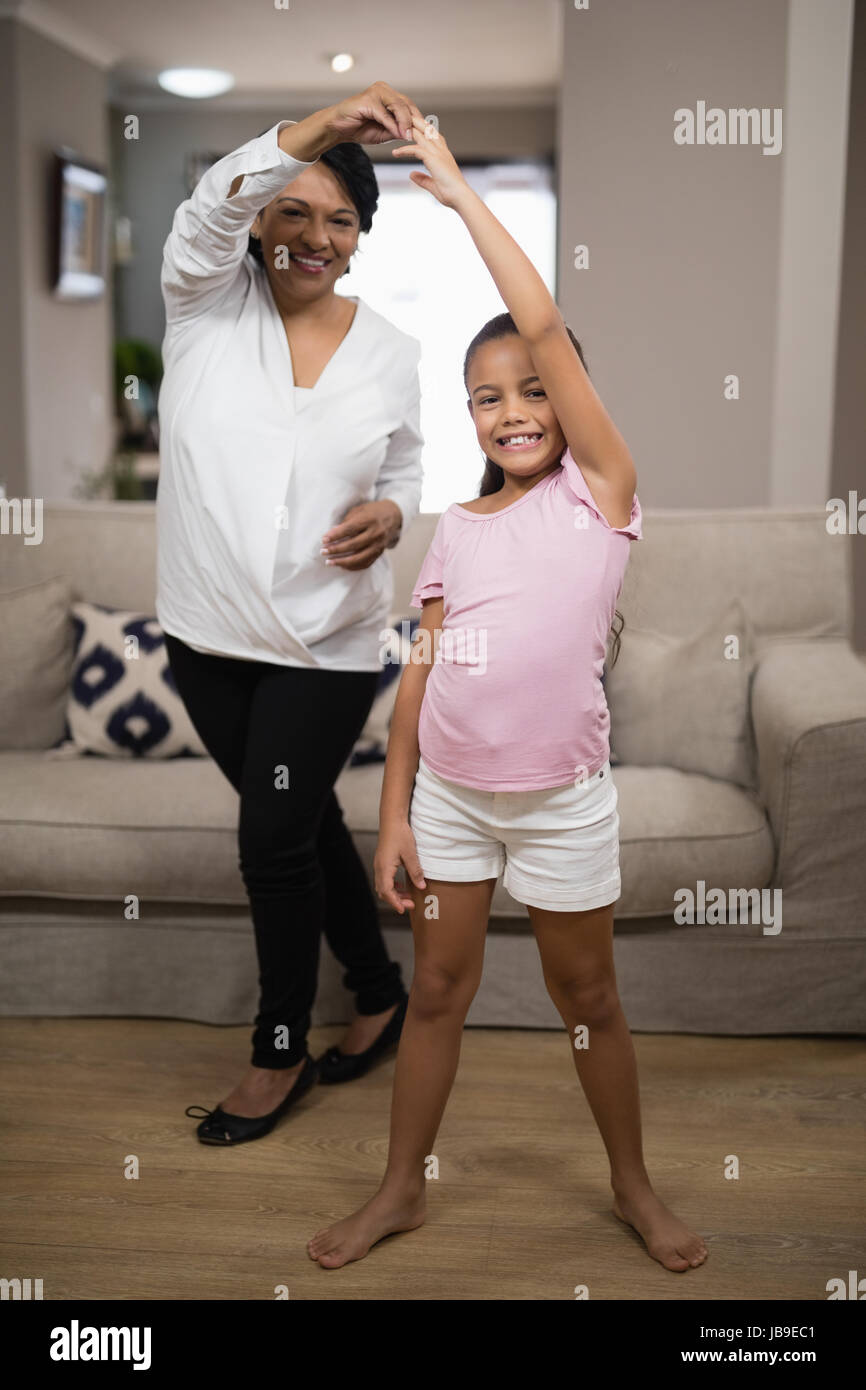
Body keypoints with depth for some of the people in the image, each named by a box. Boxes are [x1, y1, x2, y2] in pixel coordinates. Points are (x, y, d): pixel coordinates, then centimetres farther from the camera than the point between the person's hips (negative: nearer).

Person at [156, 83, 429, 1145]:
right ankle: (380, 990, 37)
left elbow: (404, 467, 12)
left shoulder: (390, 351, -1)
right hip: (207, 628, 2)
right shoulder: (207, 300, -4)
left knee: (273, 837, -1)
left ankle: (281, 1050, 23)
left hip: (327, 643, -2)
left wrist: (388, 516, -13)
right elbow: (212, 204, -25)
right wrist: (318, 128, -42)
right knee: (303, 819, 15)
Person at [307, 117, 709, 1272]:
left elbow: (543, 324, -17)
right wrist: (393, 813, 1)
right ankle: (401, 1188, 32)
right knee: (438, 989, 15)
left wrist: (459, 190, -11)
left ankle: (634, 1185, 35)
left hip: (561, 799, -3)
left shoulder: (600, 496, -8)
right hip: (447, 792, 4)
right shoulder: (454, 530, 4)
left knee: (587, 997, 12)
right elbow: (421, 673, 4)